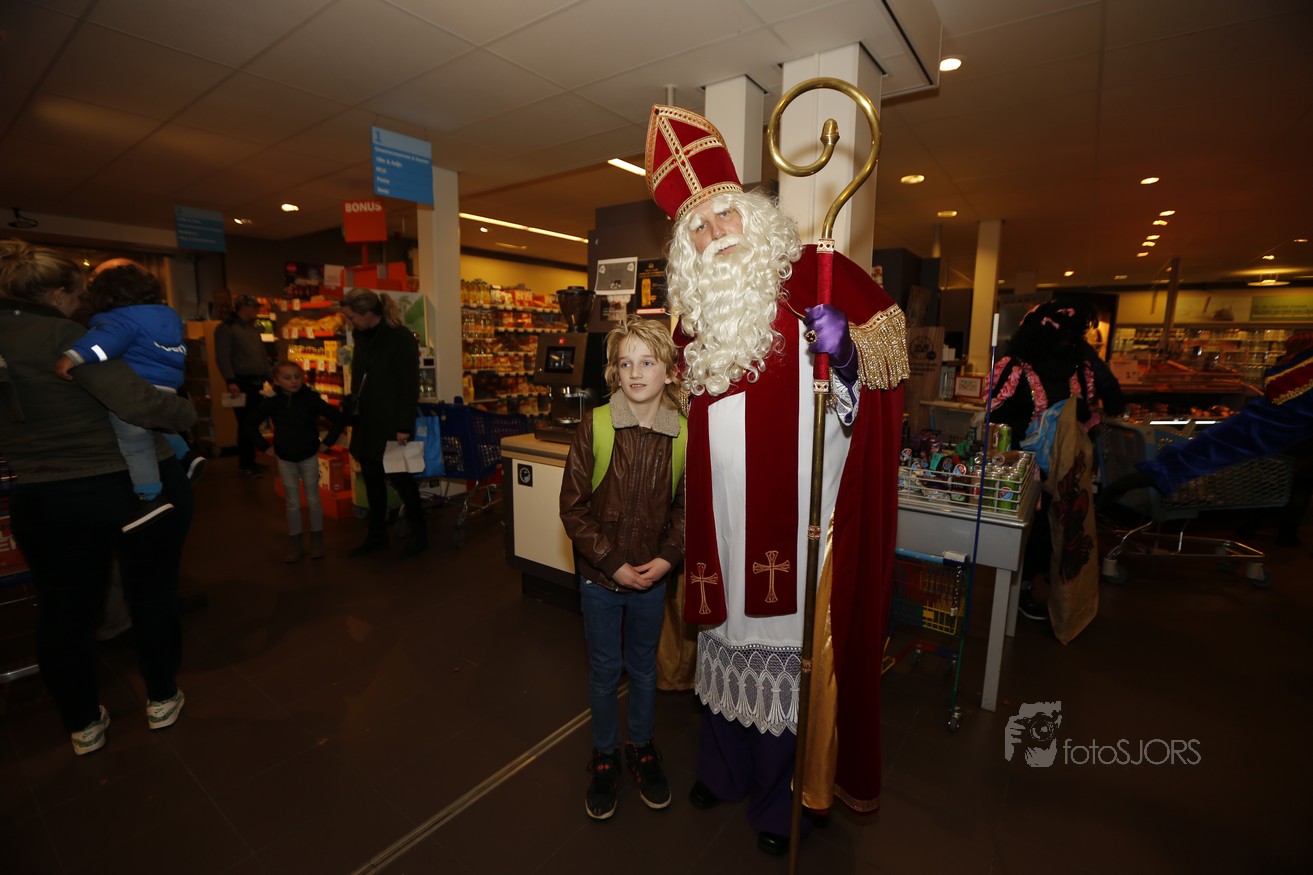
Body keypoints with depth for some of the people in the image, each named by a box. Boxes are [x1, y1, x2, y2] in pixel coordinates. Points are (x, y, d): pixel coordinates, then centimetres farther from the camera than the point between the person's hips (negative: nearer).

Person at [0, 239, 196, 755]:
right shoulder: (61, 335, -15)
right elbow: (136, 403, -26)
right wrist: (186, 413, -9)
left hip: (45, 499, 5)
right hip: (141, 483, -4)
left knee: (62, 610, 18)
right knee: (152, 593, 13)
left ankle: (83, 726, 32)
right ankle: (161, 700, 30)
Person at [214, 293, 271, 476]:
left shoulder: (253, 328, 18)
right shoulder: (226, 328, -6)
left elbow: (262, 355, 23)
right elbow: (222, 357, -14)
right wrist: (230, 381, -21)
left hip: (256, 382, 7)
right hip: (241, 382, -7)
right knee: (245, 423, -4)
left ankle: (250, 460, 19)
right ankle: (244, 464, 6)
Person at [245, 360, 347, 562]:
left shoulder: (311, 399, -13)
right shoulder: (270, 402, -7)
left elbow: (339, 419, -10)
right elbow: (250, 424, 7)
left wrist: (327, 442, -8)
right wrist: (264, 447, 2)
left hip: (309, 457, -1)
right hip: (285, 460, 1)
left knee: (313, 500, 7)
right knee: (293, 503, 7)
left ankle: (316, 540, 21)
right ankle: (294, 542, 19)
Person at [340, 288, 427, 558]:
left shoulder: (400, 338, -15)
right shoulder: (360, 336, 7)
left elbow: (410, 385, -16)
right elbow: (358, 377, 16)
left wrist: (404, 426, -18)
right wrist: (351, 408, 9)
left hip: (391, 422, -7)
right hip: (366, 421, 7)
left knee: (400, 477, 2)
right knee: (371, 478, 13)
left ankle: (419, 533, 19)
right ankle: (377, 535, 27)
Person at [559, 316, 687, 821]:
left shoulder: (682, 433, -9)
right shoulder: (593, 427, -14)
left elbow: (685, 508, 0)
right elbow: (573, 507, -11)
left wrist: (666, 558, -13)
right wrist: (614, 564, -15)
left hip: (653, 576, 2)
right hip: (600, 575, -1)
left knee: (644, 667, 20)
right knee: (604, 669, 16)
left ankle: (642, 749, 44)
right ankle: (604, 756, 41)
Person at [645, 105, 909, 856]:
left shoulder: (813, 276, -4)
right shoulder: (697, 313, 10)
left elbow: (893, 337, -1)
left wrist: (846, 348, -20)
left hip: (797, 519, -4)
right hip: (723, 517, 5)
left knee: (786, 647, 8)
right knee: (727, 634, 18)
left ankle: (778, 798, 34)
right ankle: (723, 769, 44)